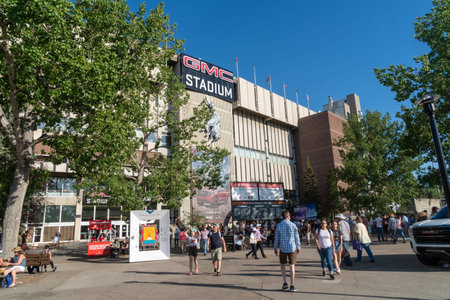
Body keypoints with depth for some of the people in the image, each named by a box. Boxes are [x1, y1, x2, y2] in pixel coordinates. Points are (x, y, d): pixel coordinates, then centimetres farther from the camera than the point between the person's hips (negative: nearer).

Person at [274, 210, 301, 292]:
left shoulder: (278, 225, -3)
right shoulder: (293, 225, -5)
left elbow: (276, 238, 0)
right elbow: (296, 237, -1)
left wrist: (275, 248, 8)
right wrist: (298, 247, 10)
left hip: (283, 248, 1)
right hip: (292, 248, -1)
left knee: (282, 265, 17)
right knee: (292, 266, 5)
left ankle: (285, 283, 11)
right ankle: (292, 286, 5)